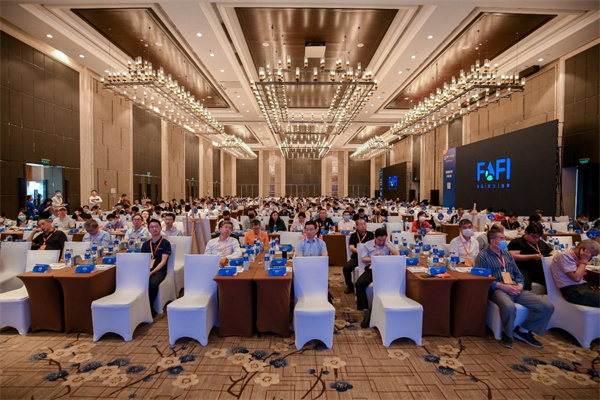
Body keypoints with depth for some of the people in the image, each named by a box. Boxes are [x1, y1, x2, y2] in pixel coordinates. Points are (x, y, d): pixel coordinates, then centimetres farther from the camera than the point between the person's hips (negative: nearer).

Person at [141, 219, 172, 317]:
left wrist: (152, 272, -17)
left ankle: (149, 308, -13)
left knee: (152, 283, -34)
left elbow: (163, 261, -4)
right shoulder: (145, 244, 19)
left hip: (159, 270, -4)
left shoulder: (165, 243, 3)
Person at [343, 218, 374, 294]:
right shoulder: (354, 235, 15)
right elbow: (351, 248, 3)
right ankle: (349, 285, 4)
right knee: (346, 268, -24)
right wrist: (358, 251, -18)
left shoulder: (371, 234, 20)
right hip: (356, 257, 0)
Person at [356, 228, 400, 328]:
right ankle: (366, 310, -21)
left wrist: (386, 244, -2)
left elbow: (397, 254, 0)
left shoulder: (388, 244, 15)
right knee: (359, 284, -26)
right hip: (371, 269, 1)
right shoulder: (368, 245, 14)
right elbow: (363, 259, 9)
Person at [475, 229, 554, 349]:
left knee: (548, 307, -11)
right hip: (498, 290, -7)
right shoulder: (483, 256, -2)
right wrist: (504, 286, -17)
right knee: (509, 307, -39)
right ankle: (507, 334, -7)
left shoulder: (507, 254, 21)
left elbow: (518, 274, 21)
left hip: (515, 290, 7)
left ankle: (523, 330, 8)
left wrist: (520, 285, 0)